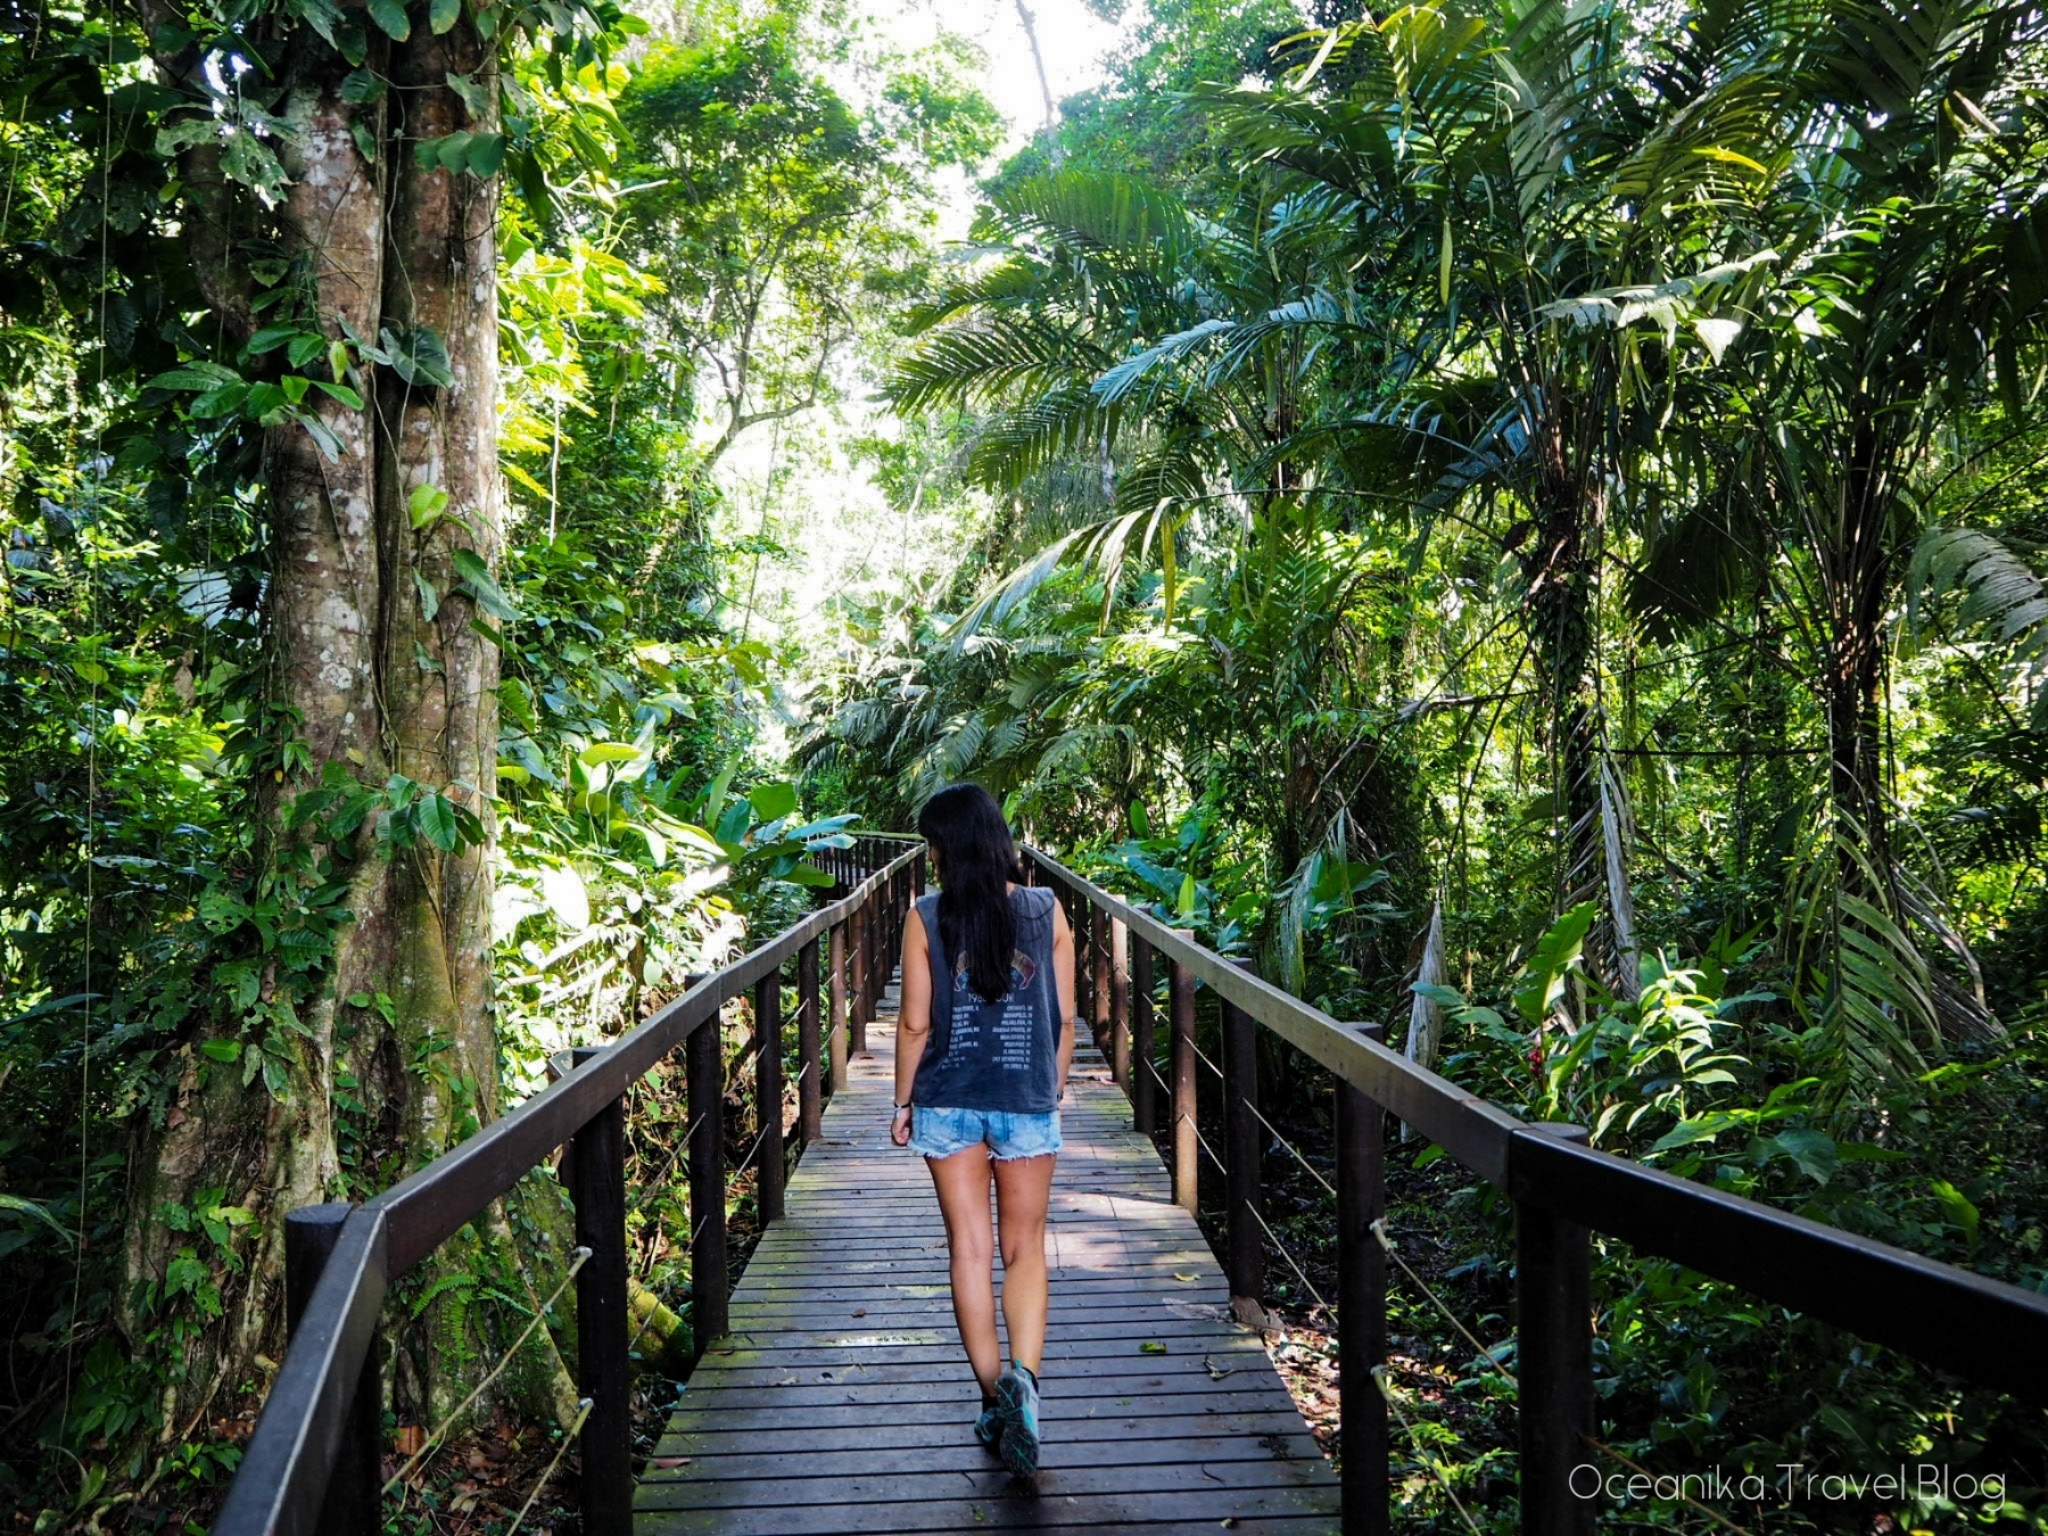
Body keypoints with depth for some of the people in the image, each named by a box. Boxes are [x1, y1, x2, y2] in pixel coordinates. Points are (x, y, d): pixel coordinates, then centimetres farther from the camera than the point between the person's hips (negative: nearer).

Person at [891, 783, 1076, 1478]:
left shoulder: (927, 919, -8)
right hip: (1027, 1102, 1)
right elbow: (1065, 1018, 1)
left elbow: (915, 1023, -5)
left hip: (948, 1102, -1)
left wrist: (903, 1103, 7)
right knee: (1025, 1248, 11)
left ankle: (992, 1399, 14)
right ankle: (1023, 1375, -11)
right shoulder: (1047, 911, -3)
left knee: (970, 1250, 10)